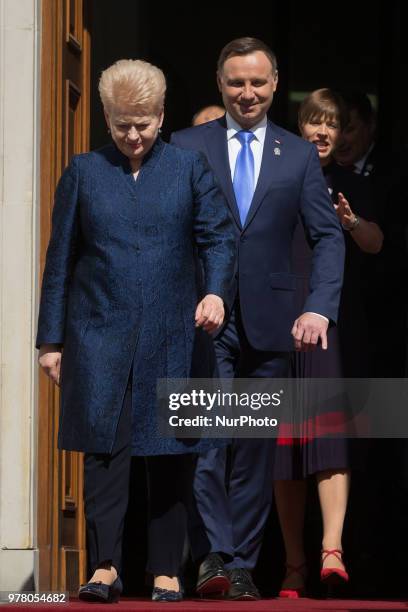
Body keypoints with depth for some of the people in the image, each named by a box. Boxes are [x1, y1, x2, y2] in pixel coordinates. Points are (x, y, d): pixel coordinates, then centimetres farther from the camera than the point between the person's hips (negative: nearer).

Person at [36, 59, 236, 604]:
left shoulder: (189, 169, 9)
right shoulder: (84, 172, 8)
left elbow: (218, 235, 4)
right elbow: (60, 260, 9)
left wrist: (216, 292, -16)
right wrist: (51, 339, 6)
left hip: (173, 337, 1)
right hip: (100, 336, 0)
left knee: (172, 456, 2)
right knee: (104, 447, -8)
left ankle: (166, 572, 9)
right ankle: (105, 568, -10)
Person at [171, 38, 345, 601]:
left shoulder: (300, 155, 9)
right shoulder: (185, 147, 5)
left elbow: (328, 237, 4)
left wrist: (320, 307, -11)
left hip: (268, 321, 2)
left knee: (256, 449, 6)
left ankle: (242, 564, 12)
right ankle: (213, 556, -14)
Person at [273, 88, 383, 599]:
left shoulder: (352, 187, 9)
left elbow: (375, 242, -8)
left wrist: (353, 223, -30)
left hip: (335, 325, -1)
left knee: (331, 432, -16)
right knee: (283, 444, 1)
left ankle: (332, 549, -26)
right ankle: (294, 563, 6)